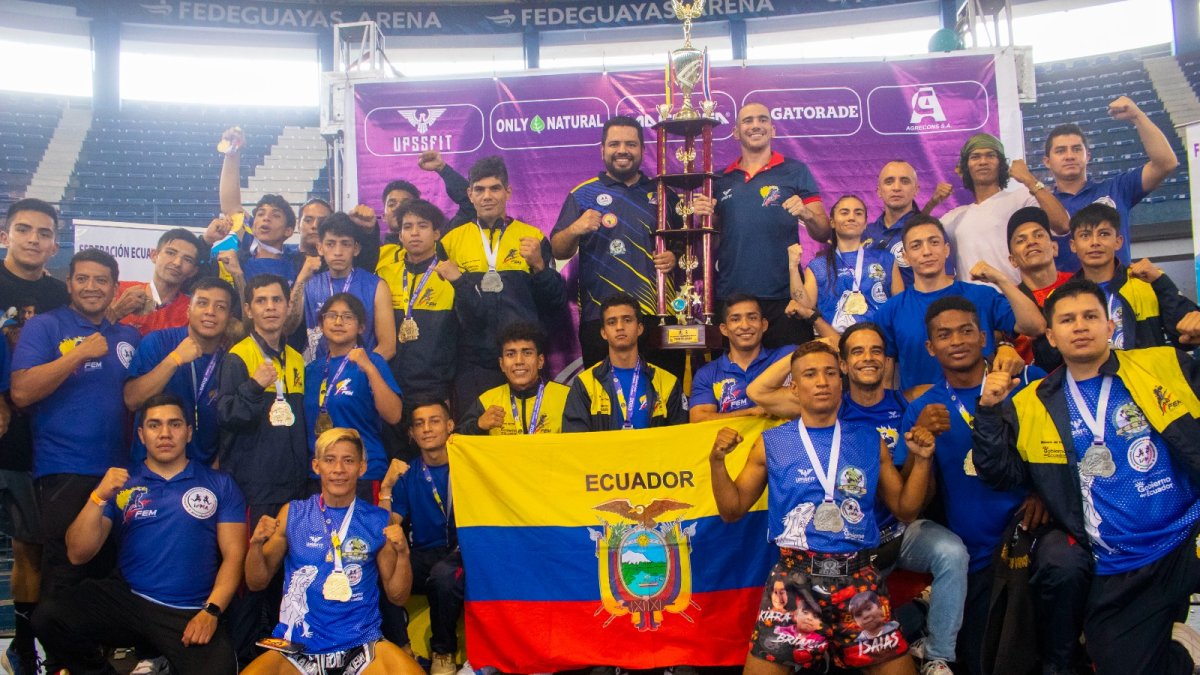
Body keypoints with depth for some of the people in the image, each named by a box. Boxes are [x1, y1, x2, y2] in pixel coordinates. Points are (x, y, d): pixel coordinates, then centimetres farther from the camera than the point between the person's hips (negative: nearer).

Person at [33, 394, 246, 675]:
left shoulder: (219, 485, 8)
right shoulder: (120, 483, 11)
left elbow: (234, 555, 3)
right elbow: (78, 554, 3)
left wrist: (211, 611, -12)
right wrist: (99, 497, -12)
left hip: (192, 613, -2)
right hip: (127, 598, 2)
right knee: (49, 617, -23)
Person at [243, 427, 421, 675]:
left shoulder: (380, 521, 4)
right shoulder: (293, 513, 6)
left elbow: (397, 596, 7)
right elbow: (256, 583, 9)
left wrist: (402, 553, -10)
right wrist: (256, 544, -9)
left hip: (362, 644, -1)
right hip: (296, 646, 1)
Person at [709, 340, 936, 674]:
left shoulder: (869, 441, 8)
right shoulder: (771, 444, 3)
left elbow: (906, 509, 13)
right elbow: (732, 510, 6)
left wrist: (921, 460, 0)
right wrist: (717, 461, -9)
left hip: (859, 577, 2)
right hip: (794, 576, -1)